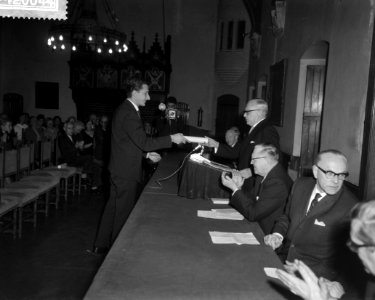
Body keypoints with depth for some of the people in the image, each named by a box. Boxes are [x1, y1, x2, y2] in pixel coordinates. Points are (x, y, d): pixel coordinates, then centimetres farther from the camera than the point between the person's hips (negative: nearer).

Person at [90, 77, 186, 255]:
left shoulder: (125, 109, 12)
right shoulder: (129, 113, -21)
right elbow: (144, 142, -25)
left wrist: (147, 154, 11)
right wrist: (171, 139, -20)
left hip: (121, 170, 10)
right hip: (126, 172, -10)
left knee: (113, 207, 18)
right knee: (124, 212, 3)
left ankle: (101, 246, 31)